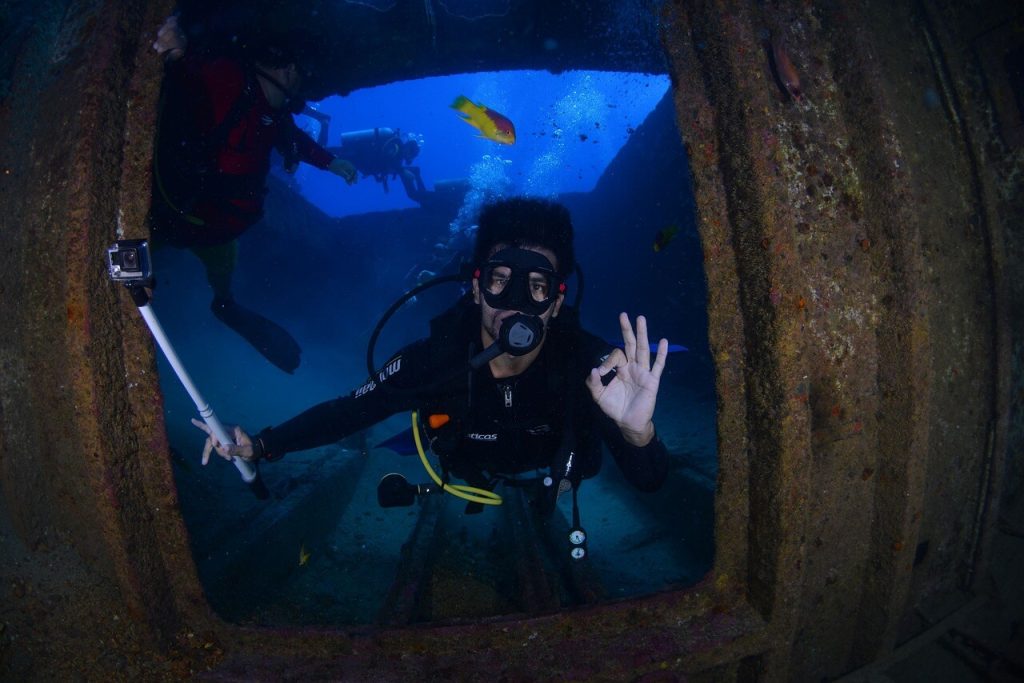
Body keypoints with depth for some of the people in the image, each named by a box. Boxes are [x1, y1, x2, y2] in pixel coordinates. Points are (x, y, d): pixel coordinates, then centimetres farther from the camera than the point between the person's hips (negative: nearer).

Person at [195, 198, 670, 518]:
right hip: (467, 485, 1)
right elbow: (346, 412, -17)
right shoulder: (434, 359, -33)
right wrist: (259, 446, -28)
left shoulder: (589, 363, -36)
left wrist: (638, 434, -60)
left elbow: (649, 482, -37)